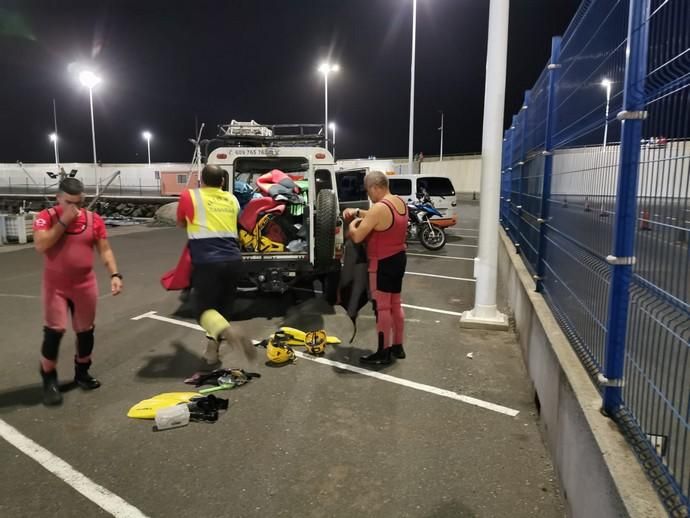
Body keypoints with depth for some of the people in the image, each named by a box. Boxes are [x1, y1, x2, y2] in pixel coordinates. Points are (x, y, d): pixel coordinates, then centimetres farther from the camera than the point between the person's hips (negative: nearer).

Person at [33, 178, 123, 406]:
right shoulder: (46, 217, -8)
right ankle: (49, 380, 11)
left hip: (85, 285, 3)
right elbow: (41, 245, -22)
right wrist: (63, 221, -23)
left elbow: (104, 250, 0)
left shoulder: (93, 219, -2)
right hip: (55, 286, -3)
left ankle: (82, 372, 32)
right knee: (54, 331, -6)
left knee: (86, 331, 12)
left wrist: (115, 274, -12)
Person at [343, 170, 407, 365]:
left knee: (382, 308, 0)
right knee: (396, 305, 17)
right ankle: (398, 347, 27)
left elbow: (356, 237, -22)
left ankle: (383, 353, 9)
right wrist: (357, 212, 14)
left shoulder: (379, 208, -23)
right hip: (399, 259, 9)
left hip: (382, 263, -9)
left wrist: (352, 224, -2)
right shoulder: (400, 202, 5)